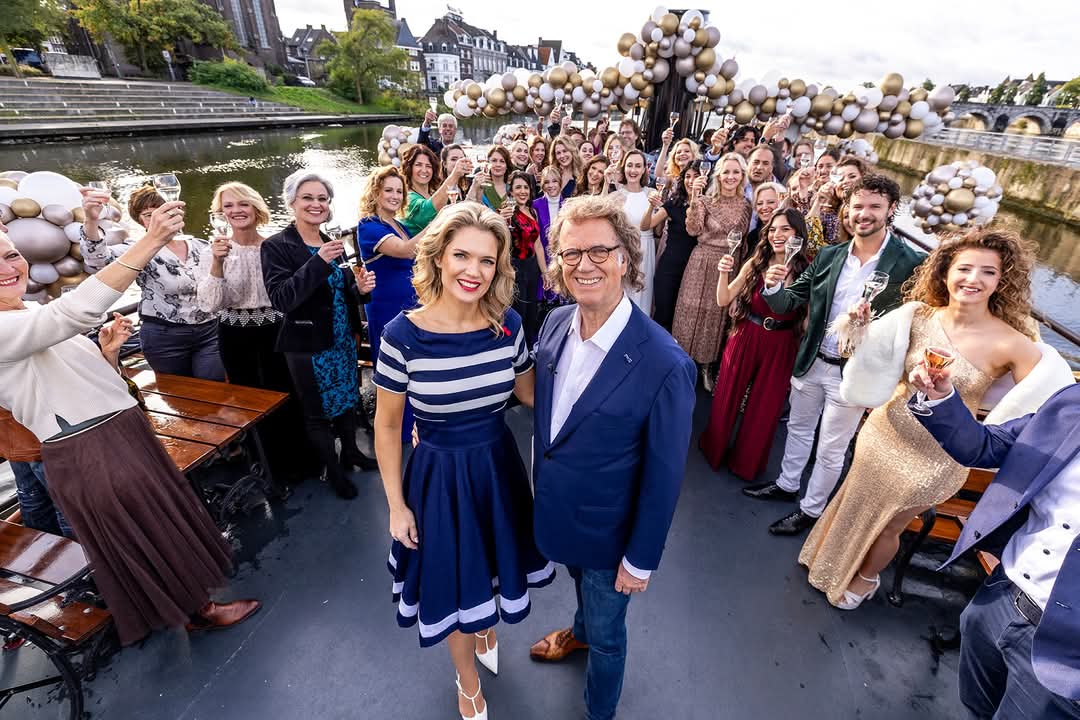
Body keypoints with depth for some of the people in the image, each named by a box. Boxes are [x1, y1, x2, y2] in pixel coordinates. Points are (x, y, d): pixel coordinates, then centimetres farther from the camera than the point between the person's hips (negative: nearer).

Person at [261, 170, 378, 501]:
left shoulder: (333, 243, 6)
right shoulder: (276, 246, -11)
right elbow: (280, 299, -22)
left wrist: (361, 288, -11)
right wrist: (319, 262, -30)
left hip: (344, 339, 6)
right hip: (308, 345, -5)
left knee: (348, 399, 19)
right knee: (318, 411, 9)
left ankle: (351, 452, 41)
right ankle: (334, 470, 28)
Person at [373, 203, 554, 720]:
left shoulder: (507, 324, -12)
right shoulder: (403, 335, -20)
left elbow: (531, 394, 3)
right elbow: (387, 426, -8)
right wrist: (396, 505, -4)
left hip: (499, 468, 3)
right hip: (440, 478, -2)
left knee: (495, 566, 27)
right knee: (454, 583, 21)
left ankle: (487, 632, 65)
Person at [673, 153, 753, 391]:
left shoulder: (746, 206, 7)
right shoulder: (705, 200, -2)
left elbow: (746, 242, 13)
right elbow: (693, 230, -18)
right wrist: (694, 199, -29)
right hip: (703, 264, -2)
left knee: (719, 315, 8)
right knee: (695, 311, 1)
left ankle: (708, 366, 22)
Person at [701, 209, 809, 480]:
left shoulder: (807, 271, -9)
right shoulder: (755, 264, -3)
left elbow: (809, 318, -8)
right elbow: (723, 300, -2)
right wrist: (723, 273, -18)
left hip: (781, 346, -1)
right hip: (746, 338, 1)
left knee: (764, 407, 15)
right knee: (726, 397, 14)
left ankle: (746, 463, 38)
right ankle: (714, 448, 38)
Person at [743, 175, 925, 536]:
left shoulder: (910, 264, -13)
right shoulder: (829, 255, 0)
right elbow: (790, 303, 0)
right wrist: (773, 287, -21)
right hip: (810, 362, 5)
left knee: (831, 450, 11)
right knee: (798, 428, 22)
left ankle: (811, 509, 32)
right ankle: (786, 484, 44)